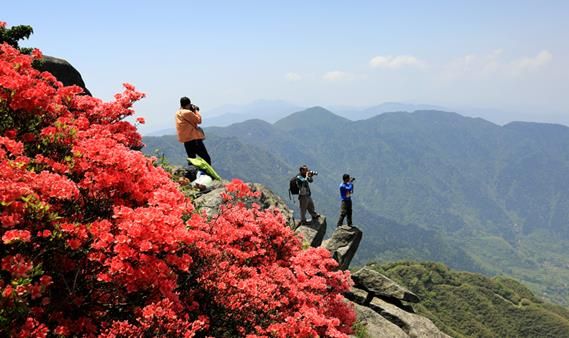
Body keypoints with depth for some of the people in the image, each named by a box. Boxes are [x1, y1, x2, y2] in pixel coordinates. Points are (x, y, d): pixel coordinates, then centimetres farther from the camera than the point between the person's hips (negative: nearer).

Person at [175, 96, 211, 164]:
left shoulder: (178, 113, 11)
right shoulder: (188, 113, -15)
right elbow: (199, 120, -7)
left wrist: (193, 111, 11)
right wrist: (195, 110, 3)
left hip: (185, 140, 9)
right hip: (194, 138, -9)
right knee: (206, 158, -7)